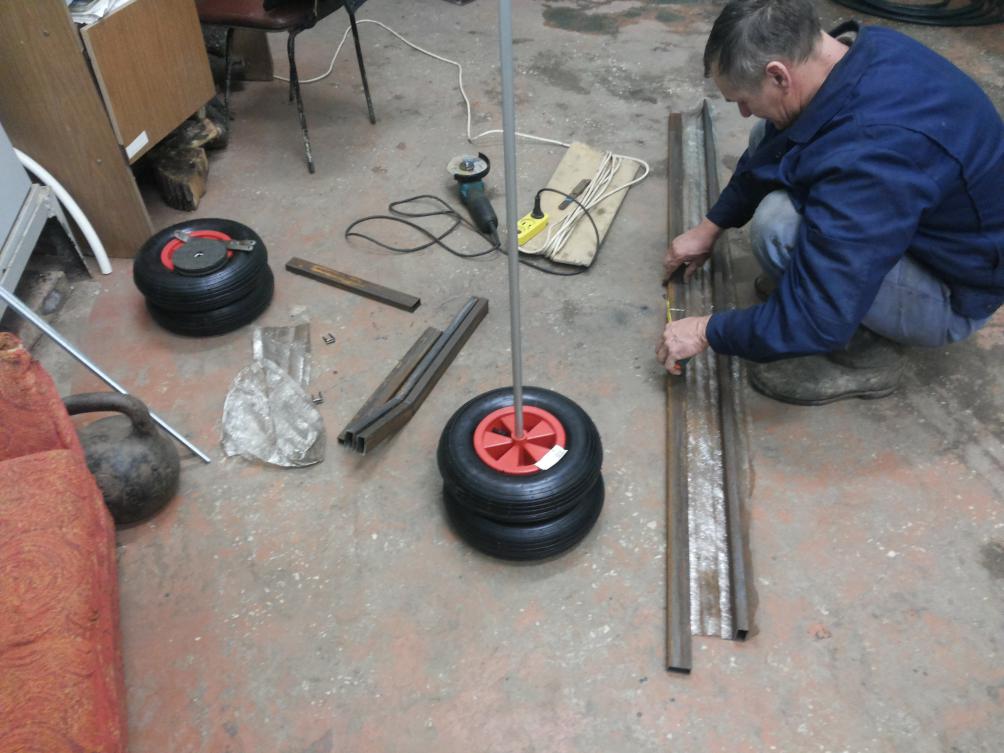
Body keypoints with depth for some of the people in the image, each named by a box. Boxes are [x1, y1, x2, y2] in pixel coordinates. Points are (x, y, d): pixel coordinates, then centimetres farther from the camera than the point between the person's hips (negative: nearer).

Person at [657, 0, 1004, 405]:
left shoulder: (870, 155, -39)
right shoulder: (862, 50, -12)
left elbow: (817, 321, -35)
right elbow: (767, 150, 7)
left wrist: (708, 331, -21)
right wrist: (711, 226, 11)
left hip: (953, 289, -8)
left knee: (779, 226, -31)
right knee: (769, 141, 4)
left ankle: (864, 352, -7)